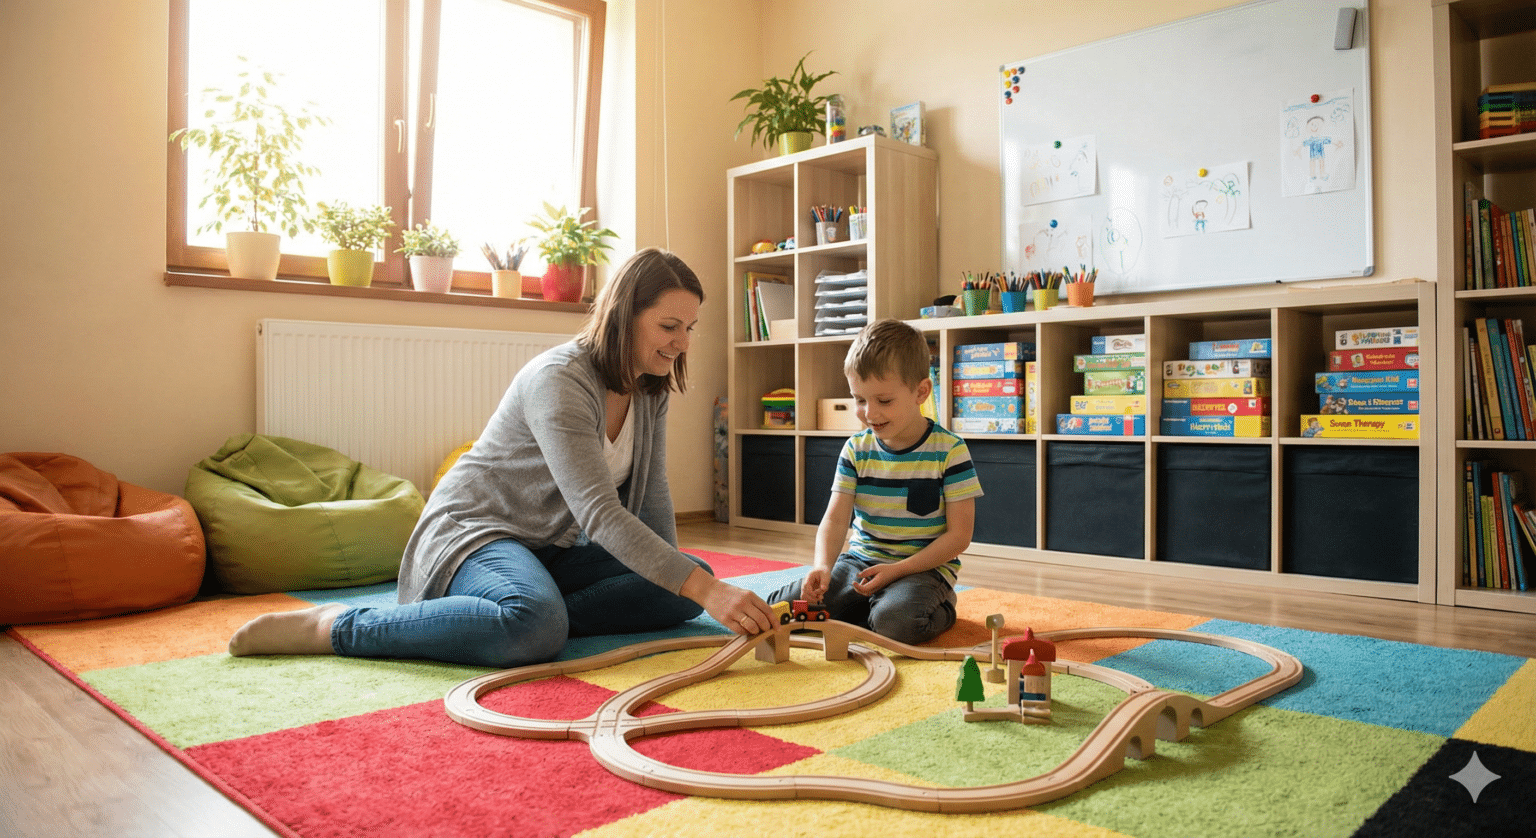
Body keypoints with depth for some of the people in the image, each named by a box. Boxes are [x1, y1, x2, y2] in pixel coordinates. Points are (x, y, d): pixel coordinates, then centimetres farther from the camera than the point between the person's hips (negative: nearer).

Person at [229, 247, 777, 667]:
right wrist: (701, 587, -38)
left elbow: (650, 496, 10)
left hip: (552, 550, 9)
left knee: (686, 589, -3)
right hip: (474, 533, -8)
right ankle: (332, 626, -22)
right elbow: (599, 513, -34)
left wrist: (682, 574, 1)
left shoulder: (651, 388, 3)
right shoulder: (559, 380, -24)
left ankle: (538, 616, -14)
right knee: (535, 627, -40)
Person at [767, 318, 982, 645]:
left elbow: (959, 534, -9)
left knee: (895, 620, -37)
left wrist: (897, 570, -18)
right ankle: (864, 606, 6)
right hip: (859, 561, 4)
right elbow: (835, 518, -4)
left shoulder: (949, 450, -10)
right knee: (780, 606, -14)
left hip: (924, 567, -4)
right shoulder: (856, 449, 2)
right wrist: (823, 565, -25)